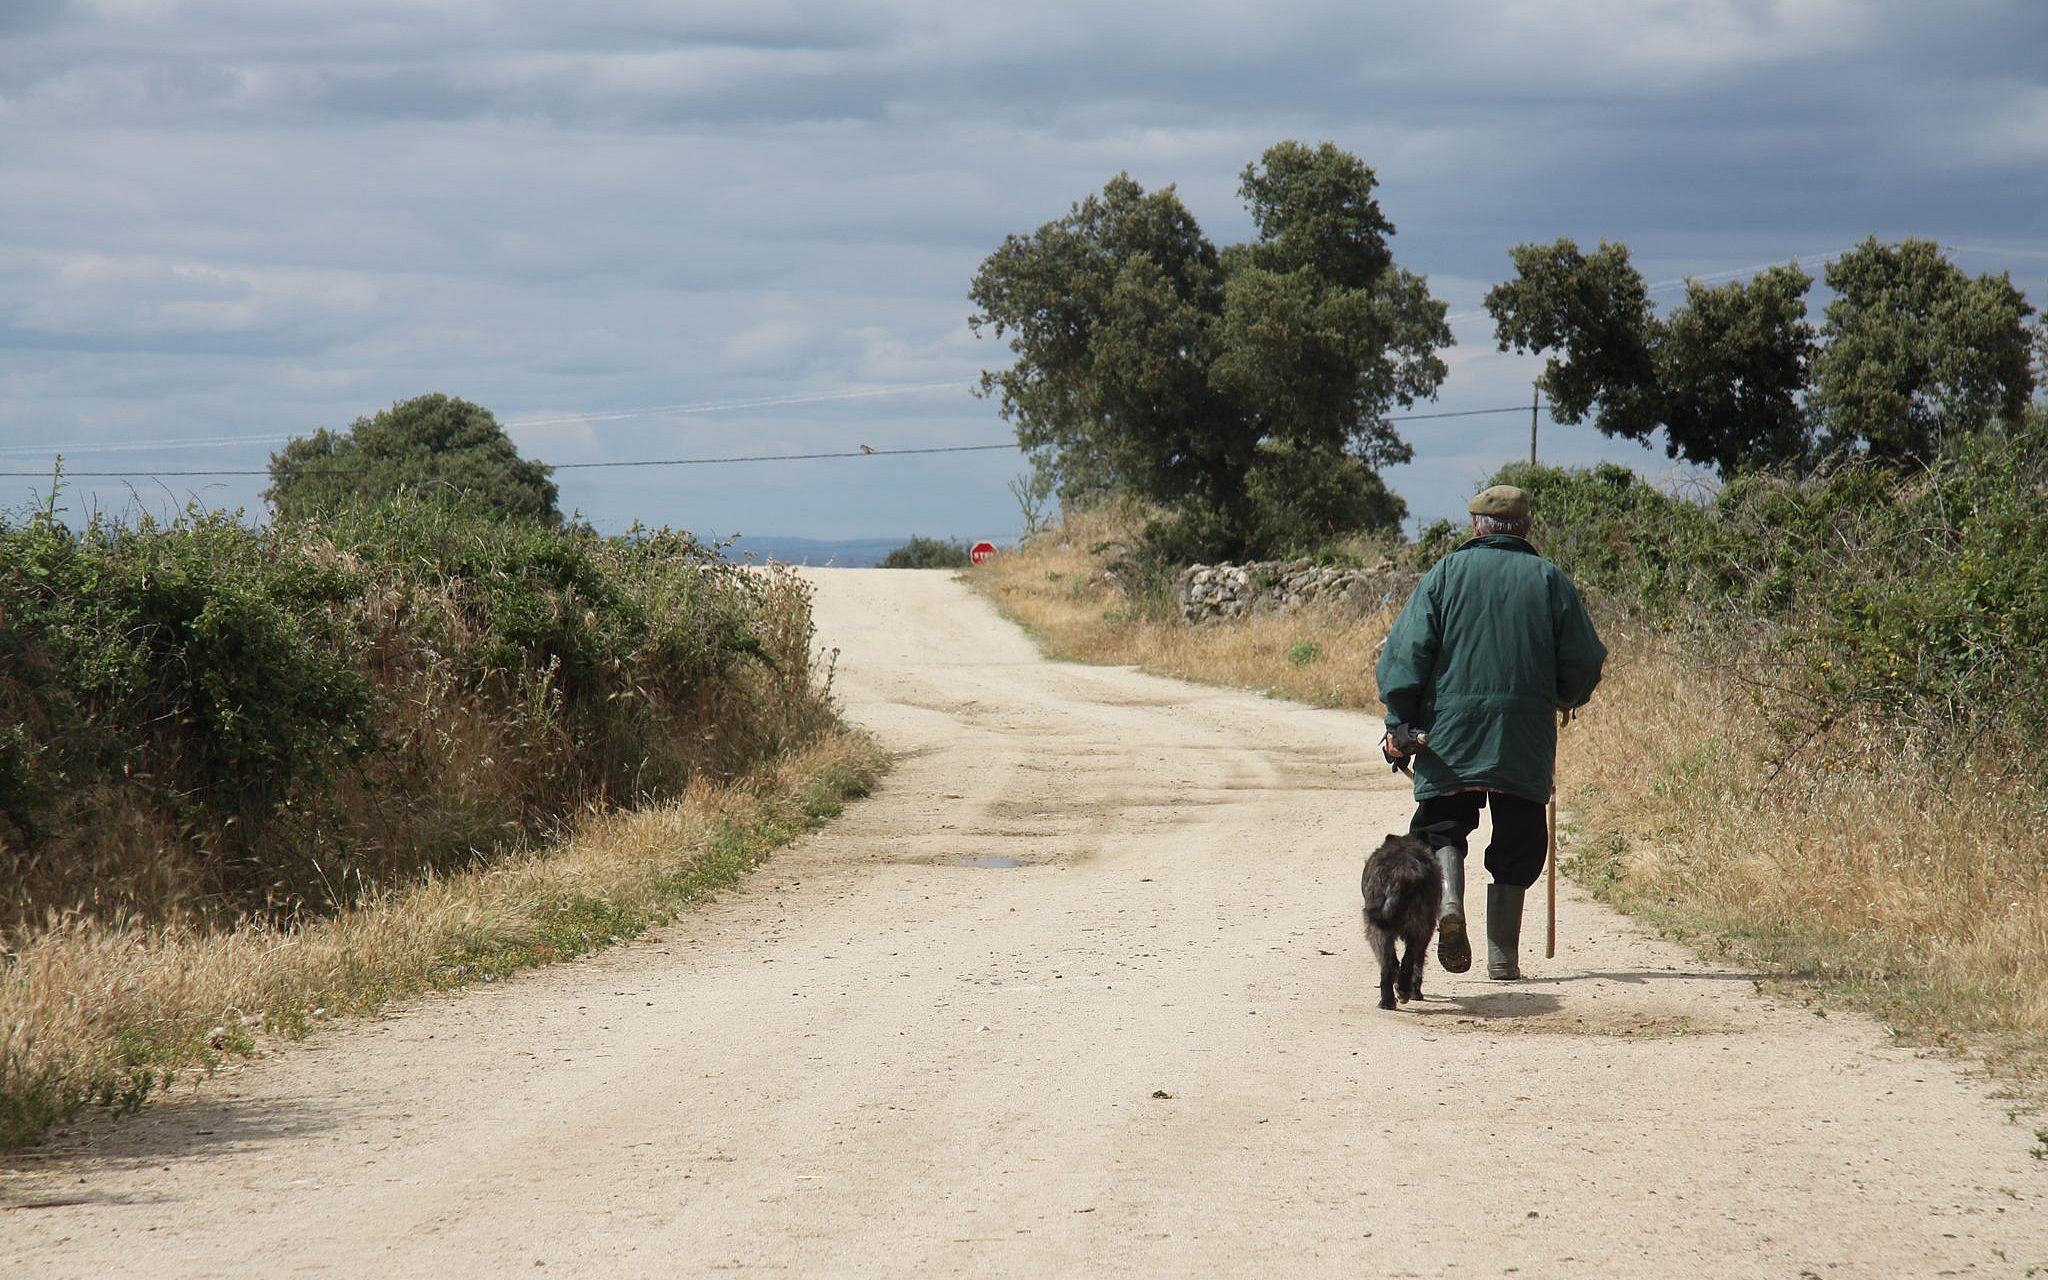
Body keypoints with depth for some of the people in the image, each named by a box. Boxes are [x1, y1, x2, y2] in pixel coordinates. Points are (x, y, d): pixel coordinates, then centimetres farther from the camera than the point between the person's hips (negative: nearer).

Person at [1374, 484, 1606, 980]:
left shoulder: (1446, 573, 5)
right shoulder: (1549, 578, 6)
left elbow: (1406, 651, -2)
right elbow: (1584, 660, 5)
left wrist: (1399, 725, 2)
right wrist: (1567, 697, 26)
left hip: (1448, 730, 0)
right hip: (1525, 735, 0)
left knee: (1442, 826, 8)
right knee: (1516, 841, 8)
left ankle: (1448, 901, -21)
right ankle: (1502, 954, 7)